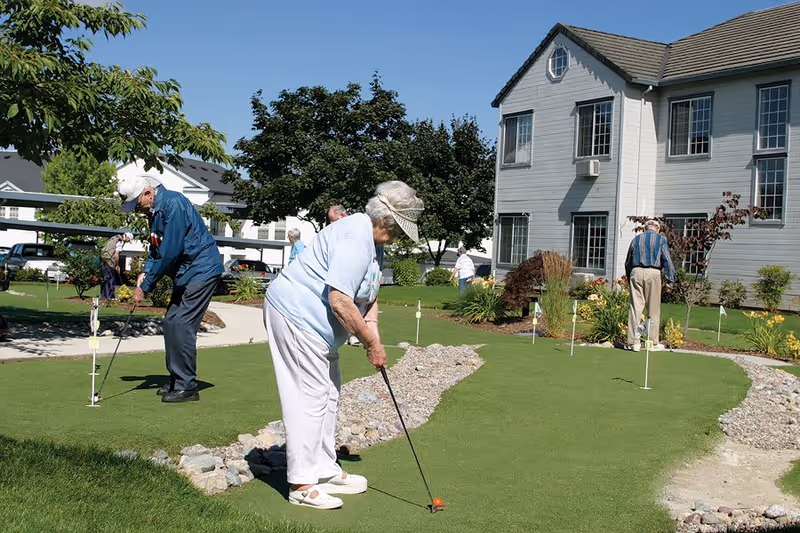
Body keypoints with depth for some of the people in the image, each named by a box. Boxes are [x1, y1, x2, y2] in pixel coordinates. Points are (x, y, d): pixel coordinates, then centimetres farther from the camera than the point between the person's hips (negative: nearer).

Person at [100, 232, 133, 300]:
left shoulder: (115, 238, 19)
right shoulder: (120, 242, -9)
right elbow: (116, 254, -15)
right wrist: (117, 265, -4)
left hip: (103, 258, 9)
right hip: (109, 261, -9)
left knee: (106, 279, 13)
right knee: (111, 279, -4)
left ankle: (103, 295, 16)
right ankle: (110, 296, -5)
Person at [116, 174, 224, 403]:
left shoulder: (173, 204, -21)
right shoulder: (154, 210, 9)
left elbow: (170, 253, -23)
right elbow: (156, 248, 17)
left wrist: (146, 286, -17)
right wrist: (145, 272, -1)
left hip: (201, 269, -10)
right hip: (186, 272, 10)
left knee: (181, 325, -12)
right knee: (170, 322, 9)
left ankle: (187, 387, -6)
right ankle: (176, 381, 18)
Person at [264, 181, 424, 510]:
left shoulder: (369, 237, 11)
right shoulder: (355, 239, -24)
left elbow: (370, 290, 16)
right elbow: (339, 301, -28)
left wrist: (371, 326, 0)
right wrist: (371, 343, -18)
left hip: (313, 322, 11)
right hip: (297, 317, -11)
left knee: (328, 395, 15)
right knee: (311, 397, -8)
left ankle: (325, 471, 25)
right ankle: (301, 485, -1)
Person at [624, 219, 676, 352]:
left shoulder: (636, 239, 16)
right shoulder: (660, 239, 7)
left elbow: (628, 262, 19)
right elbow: (667, 260, -2)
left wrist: (629, 279, 27)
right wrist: (671, 279, -1)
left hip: (636, 272, 3)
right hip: (653, 273, -2)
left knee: (635, 307, 1)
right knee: (653, 309, 5)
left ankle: (634, 342, -1)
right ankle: (653, 342, 10)